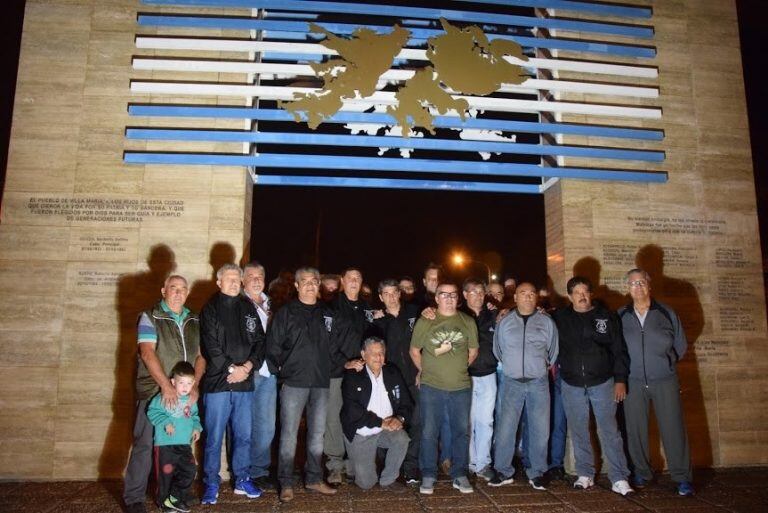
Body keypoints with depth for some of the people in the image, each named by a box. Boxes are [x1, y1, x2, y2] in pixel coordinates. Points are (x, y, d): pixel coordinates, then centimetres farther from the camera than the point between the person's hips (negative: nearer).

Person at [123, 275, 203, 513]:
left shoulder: (194, 321, 11)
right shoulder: (150, 317, -3)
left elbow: (200, 355, 9)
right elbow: (147, 353, -14)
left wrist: (194, 385, -5)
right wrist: (166, 386, -21)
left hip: (184, 392, 5)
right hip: (154, 391, -4)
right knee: (145, 444, -2)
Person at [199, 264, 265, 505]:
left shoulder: (248, 307, 12)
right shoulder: (210, 308, 0)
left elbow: (260, 340, 8)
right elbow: (211, 345, -8)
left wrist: (247, 366, -6)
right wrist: (232, 369, -12)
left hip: (245, 382, 4)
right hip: (217, 382, -4)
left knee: (244, 435, 11)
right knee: (214, 437, 3)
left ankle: (242, 480, 25)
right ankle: (211, 484, 17)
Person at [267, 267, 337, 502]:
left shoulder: (326, 314, 11)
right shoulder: (286, 313, 1)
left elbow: (333, 345, 17)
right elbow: (273, 345, -2)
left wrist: (330, 370, 8)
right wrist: (280, 372, -5)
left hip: (321, 383, 4)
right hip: (294, 382, -4)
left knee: (317, 434, 11)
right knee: (289, 434, 0)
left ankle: (314, 479, 24)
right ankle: (286, 484, 11)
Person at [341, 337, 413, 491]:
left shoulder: (393, 374, 3)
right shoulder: (352, 376, -9)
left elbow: (406, 403, 4)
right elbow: (352, 409, -19)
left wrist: (400, 418, -18)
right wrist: (380, 422, -23)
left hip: (386, 430, 3)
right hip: (361, 434, -3)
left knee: (402, 438, -28)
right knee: (366, 484, -7)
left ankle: (388, 480, -5)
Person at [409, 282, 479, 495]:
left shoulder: (468, 322, 5)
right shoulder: (424, 322, 1)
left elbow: (473, 351, 11)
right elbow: (414, 351, 7)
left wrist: (457, 369, 7)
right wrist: (425, 371, 7)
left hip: (461, 387, 2)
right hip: (431, 387, -2)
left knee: (461, 431, 10)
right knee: (429, 432, 4)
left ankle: (459, 475, 24)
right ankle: (428, 475, 18)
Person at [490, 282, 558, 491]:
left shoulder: (546, 322, 4)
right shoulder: (504, 322, 5)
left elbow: (553, 351, 14)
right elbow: (498, 350, 15)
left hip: (539, 383, 0)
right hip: (511, 383, 0)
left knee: (540, 430, 5)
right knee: (505, 428, -2)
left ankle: (537, 473, 21)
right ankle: (504, 471, 13)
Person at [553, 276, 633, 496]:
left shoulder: (606, 316, 0)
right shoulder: (560, 318, 1)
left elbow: (619, 350, 1)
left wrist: (620, 380, -2)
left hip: (602, 383, -1)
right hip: (571, 384, 2)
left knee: (609, 431, -1)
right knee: (579, 432, 10)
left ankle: (619, 479, 8)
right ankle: (585, 475, 23)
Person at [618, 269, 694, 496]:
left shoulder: (666, 313, 0)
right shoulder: (621, 316, 2)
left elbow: (681, 344, 9)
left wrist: (665, 364, 9)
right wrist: (625, 368, 7)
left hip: (665, 381, -1)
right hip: (633, 383, 1)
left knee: (673, 429, 0)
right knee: (635, 430, 7)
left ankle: (682, 477, 14)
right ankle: (642, 473, 23)